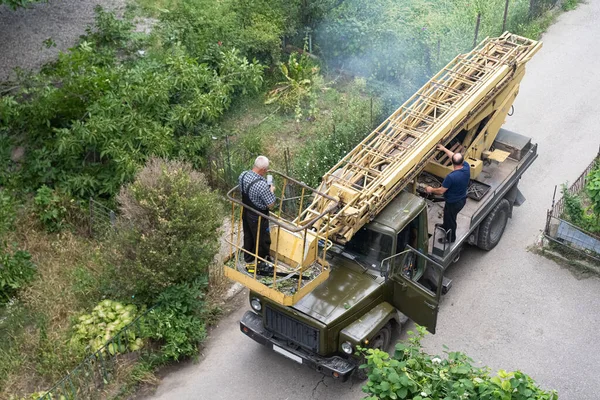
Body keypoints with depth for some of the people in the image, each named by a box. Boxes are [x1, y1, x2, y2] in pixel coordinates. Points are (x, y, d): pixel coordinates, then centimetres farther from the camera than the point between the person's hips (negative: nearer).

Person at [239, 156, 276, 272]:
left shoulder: (243, 175, -13)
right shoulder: (262, 185, -36)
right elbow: (271, 204, -25)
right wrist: (271, 191, -8)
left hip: (245, 212, 7)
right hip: (258, 218, -7)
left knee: (248, 237, 25)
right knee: (263, 241, 15)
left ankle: (248, 261, 43)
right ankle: (257, 264, 31)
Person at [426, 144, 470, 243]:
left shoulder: (451, 177, -39)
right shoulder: (466, 167, -19)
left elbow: (441, 191, -25)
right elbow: (455, 156, 1)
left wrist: (431, 190, -6)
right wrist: (444, 149, 12)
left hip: (453, 203, -7)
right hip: (462, 199, 7)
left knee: (450, 218, 21)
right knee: (448, 214, 34)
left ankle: (450, 238, 44)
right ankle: (446, 226, 61)